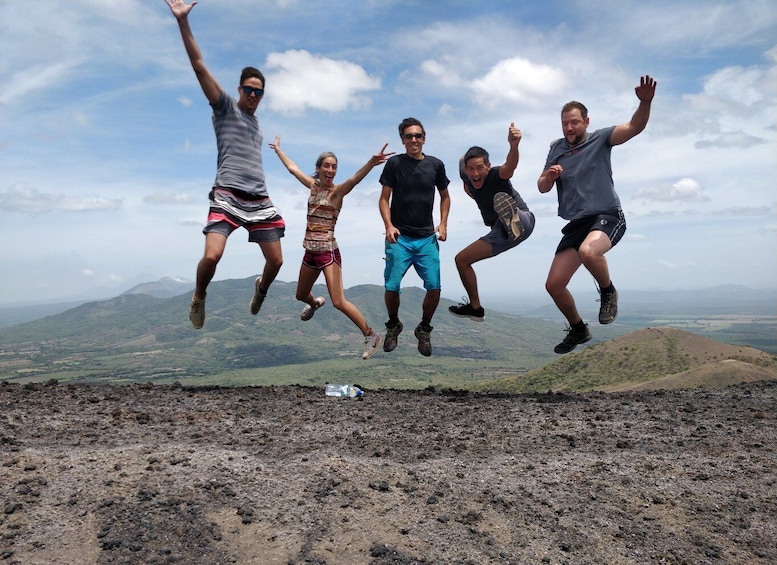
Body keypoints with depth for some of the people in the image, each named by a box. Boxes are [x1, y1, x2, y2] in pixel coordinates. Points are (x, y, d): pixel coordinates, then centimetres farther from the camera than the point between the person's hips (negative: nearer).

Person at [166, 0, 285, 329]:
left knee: (276, 260, 3)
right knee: (212, 255, -20)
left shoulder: (257, 124, 24)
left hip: (260, 200, 5)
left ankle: (261, 288, 36)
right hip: (228, 197, -5)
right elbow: (199, 66, -4)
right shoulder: (225, 107, 7)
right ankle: (199, 298, 9)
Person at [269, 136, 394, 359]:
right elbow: (292, 168, 23)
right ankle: (314, 303, 60)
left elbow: (355, 179, -31)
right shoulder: (313, 185, 7)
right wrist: (278, 149, 35)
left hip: (328, 252, -7)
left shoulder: (337, 191, -10)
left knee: (338, 302, -14)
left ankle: (371, 335, -2)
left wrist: (371, 163, -50)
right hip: (310, 252, 7)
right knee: (301, 295, 24)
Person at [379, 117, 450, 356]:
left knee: (434, 287, -6)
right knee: (392, 287, -7)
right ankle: (393, 326, 22)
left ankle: (424, 329, 19)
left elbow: (445, 196, 18)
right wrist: (389, 225, -13)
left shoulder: (436, 165, 7)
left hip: (427, 238, 2)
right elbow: (384, 199, 1)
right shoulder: (394, 163, 1)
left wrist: (443, 224, 5)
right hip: (399, 237, -2)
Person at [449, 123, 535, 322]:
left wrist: (514, 145, -70)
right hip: (500, 233, 8)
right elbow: (462, 160, 23)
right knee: (461, 259, 12)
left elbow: (510, 166, -50)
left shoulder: (496, 175, -24)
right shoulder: (467, 176, -4)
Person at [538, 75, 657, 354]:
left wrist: (645, 102, -35)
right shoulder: (556, 148, 12)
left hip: (607, 216, -5)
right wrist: (549, 176, -14)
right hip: (576, 223, 5)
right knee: (554, 285, 2)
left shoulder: (600, 139, 0)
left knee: (588, 251, -40)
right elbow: (542, 188, 9)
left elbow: (635, 126, -15)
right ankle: (578, 329, 27)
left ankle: (608, 292, -8)